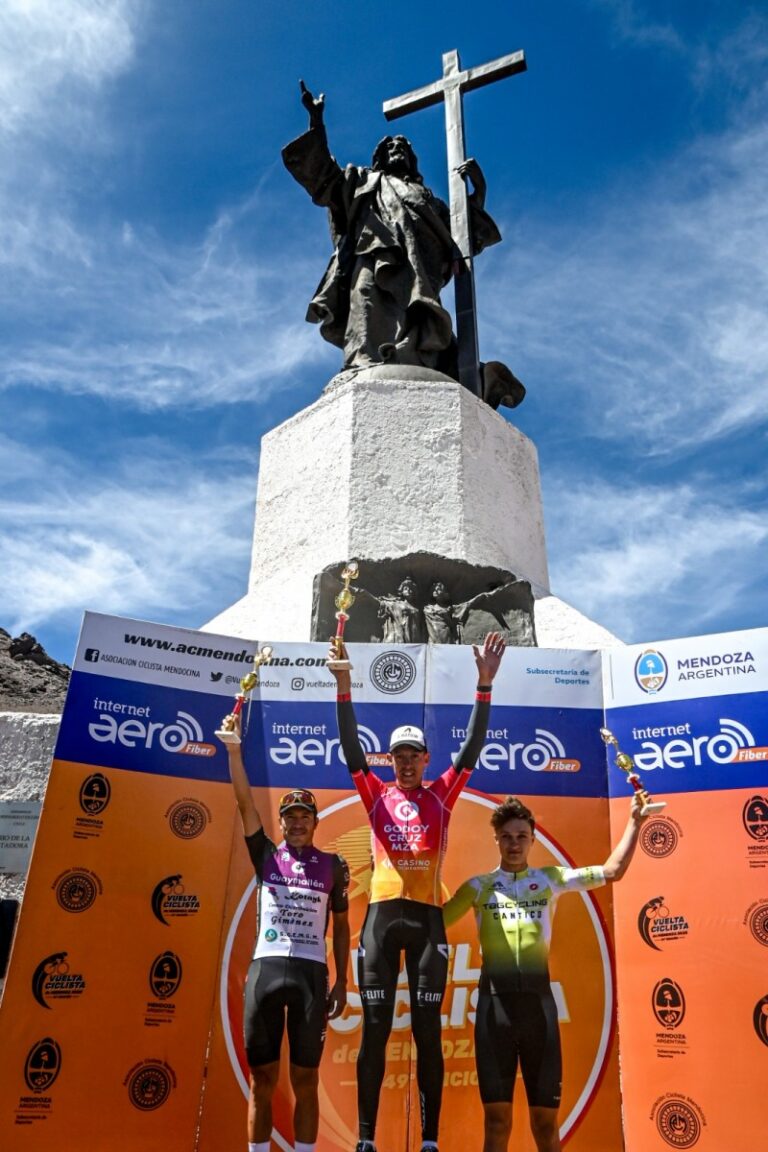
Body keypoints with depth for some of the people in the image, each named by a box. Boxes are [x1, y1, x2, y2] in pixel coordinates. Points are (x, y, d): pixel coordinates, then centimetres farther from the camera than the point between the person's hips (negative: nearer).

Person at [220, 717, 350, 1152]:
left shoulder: (333, 865, 8)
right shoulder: (266, 856, 7)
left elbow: (341, 926, 12)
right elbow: (245, 802, -3)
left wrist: (342, 981, 6)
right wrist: (234, 748, -13)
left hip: (312, 971, 0)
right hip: (266, 967, 0)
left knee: (305, 1079, 6)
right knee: (262, 1078, 7)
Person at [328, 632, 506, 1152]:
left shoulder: (442, 794, 9)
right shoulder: (376, 794, 10)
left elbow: (473, 747, 0)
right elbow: (351, 747, -2)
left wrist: (485, 684, -11)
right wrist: (345, 687, -15)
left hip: (427, 916, 0)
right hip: (382, 915, 0)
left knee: (428, 1031, 4)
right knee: (375, 1030, 3)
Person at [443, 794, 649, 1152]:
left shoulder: (549, 879, 10)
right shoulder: (479, 886, 7)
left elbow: (612, 871, 9)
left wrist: (635, 821, 5)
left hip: (538, 999, 1)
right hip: (495, 1000, -1)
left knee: (545, 1123, 8)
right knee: (497, 1121, 3)